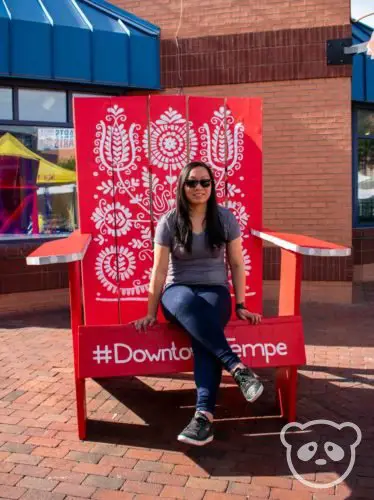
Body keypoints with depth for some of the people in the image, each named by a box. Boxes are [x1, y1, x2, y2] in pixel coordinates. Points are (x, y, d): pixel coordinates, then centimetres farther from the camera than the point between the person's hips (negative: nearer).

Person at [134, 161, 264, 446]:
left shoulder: (225, 218, 3)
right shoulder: (169, 222, 0)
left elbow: (237, 264, 7)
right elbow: (159, 270, 1)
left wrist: (240, 305, 2)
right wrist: (151, 313, 1)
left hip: (215, 291, 0)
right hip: (178, 291, 0)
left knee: (203, 332, -36)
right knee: (188, 304, -41)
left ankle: (205, 415, -42)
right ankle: (238, 368, -43)